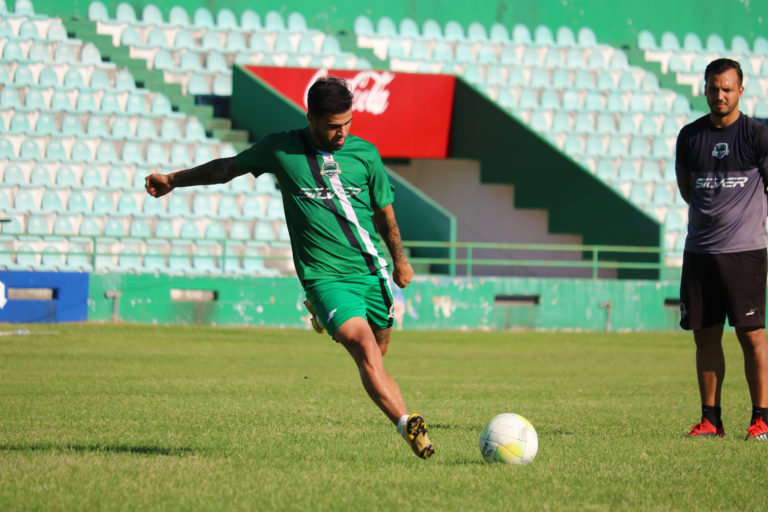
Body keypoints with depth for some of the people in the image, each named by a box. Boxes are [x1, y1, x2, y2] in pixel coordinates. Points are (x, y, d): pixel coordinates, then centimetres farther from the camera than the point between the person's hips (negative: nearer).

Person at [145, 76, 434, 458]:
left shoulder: (364, 154, 5)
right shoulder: (281, 149, 2)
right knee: (365, 348, -22)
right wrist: (173, 180, 27)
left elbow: (384, 212, 19)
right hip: (324, 277, -3)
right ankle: (407, 426, -30)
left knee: (377, 350, 4)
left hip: (371, 271, 3)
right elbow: (229, 167, 19)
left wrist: (399, 259, 26)